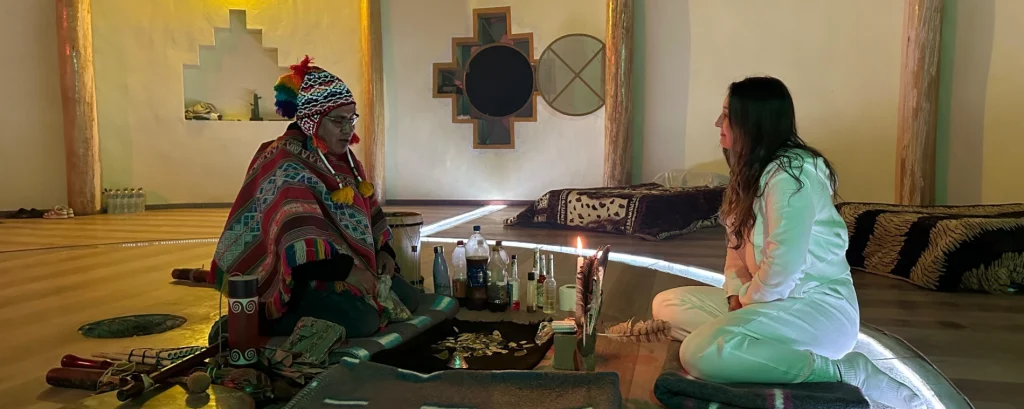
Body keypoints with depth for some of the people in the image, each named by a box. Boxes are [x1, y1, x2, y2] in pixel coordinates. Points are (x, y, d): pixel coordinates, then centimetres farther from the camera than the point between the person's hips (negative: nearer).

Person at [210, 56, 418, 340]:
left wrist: (383, 251, 3)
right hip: (298, 276, -9)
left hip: (352, 264, 10)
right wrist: (345, 269, -31)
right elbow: (300, 237, -29)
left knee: (407, 298, 4)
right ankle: (267, 322, -9)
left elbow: (367, 210, 18)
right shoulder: (285, 165, -18)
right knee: (361, 320, -27)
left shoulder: (344, 159, 11)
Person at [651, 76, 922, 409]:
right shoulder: (752, 170, 10)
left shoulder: (790, 175, -20)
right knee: (667, 304, 6)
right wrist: (735, 295, -3)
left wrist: (746, 300, -6)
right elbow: (738, 243, 14)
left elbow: (782, 271, -25)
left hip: (819, 308, -10)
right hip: (771, 300, 10)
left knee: (701, 353, -31)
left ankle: (842, 372, -15)